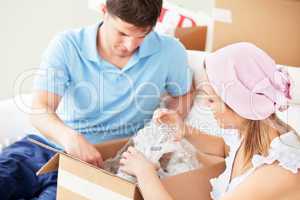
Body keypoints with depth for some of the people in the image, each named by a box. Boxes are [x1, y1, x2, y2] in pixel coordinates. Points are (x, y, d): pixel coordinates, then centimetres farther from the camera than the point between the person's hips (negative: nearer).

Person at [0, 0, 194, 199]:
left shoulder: (169, 52, -6)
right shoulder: (67, 46, -9)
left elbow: (184, 93, 15)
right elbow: (40, 110, -18)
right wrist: (69, 137, -40)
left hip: (99, 162, 0)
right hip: (49, 144, 1)